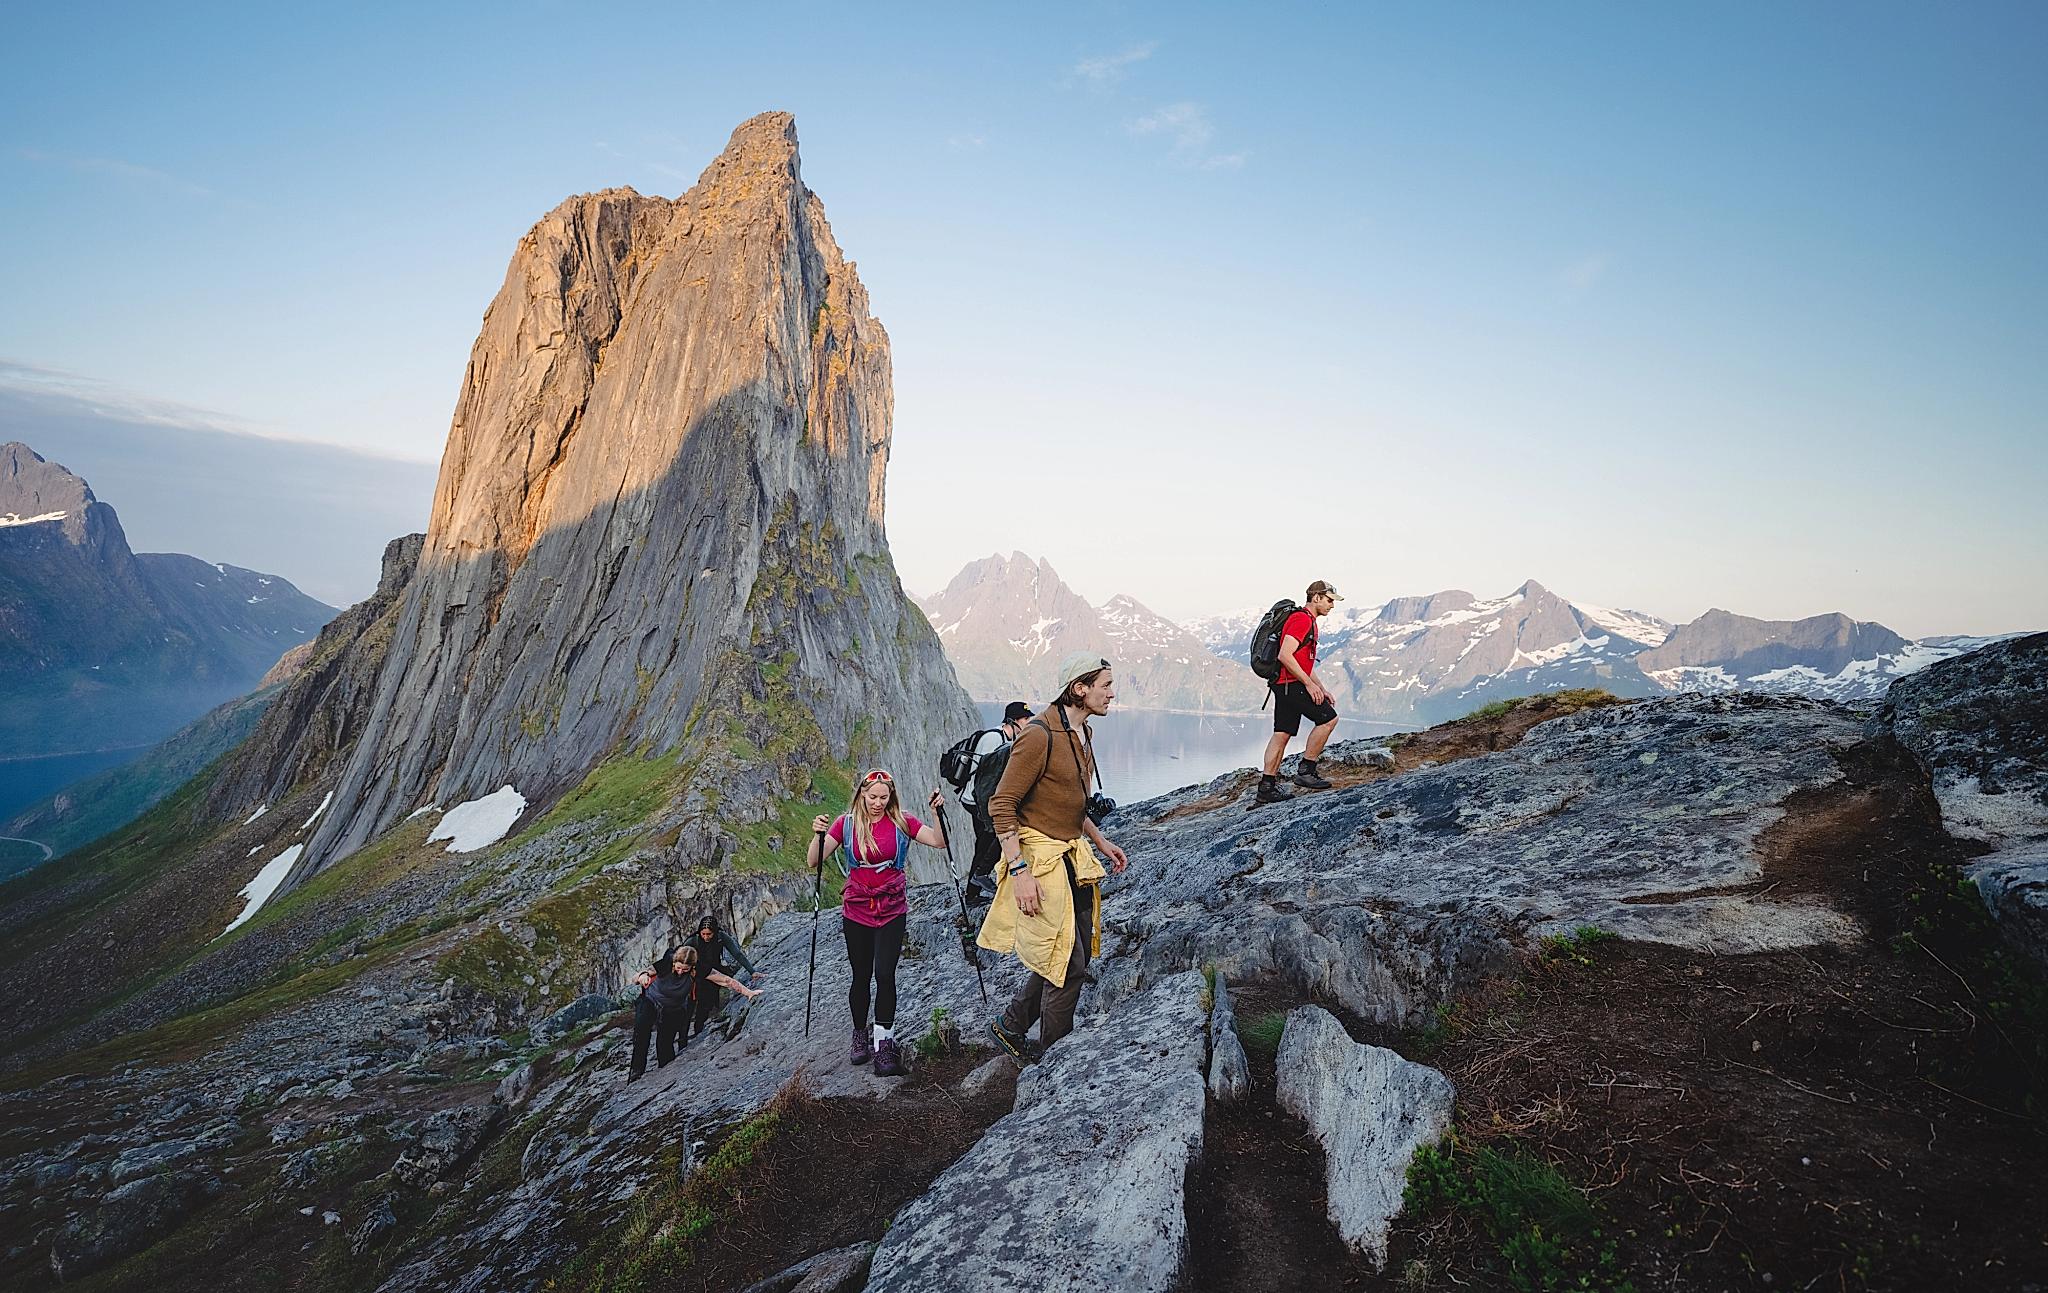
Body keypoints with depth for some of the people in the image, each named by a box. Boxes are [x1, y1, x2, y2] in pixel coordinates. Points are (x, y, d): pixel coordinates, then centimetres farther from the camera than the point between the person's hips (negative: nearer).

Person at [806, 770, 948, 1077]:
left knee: (884, 974, -12)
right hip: (856, 911, 1)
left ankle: (884, 1046, -7)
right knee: (861, 976, 9)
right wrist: (818, 834, -27)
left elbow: (939, 842, -9)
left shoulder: (901, 822, -4)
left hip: (892, 910, -1)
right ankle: (860, 1037, 28)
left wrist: (937, 813, -24)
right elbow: (814, 861, -9)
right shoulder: (846, 823, -4)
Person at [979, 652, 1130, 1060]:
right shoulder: (1040, 736, -19)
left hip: (1073, 857, 9)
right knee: (1068, 965, -3)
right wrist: (1018, 870, -23)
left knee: (1072, 955, 14)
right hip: (1041, 860, -9)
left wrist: (1102, 844, 21)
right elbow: (1001, 805, -19)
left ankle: (1011, 1025, 31)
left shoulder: (1082, 734, 11)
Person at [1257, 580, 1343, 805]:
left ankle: (1267, 786, 7)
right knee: (1328, 718, -7)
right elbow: (1285, 656, -22)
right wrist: (1309, 683, -19)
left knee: (1282, 734, 8)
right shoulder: (1302, 619, -13)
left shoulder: (1309, 621, 22)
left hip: (1283, 685, 10)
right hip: (1291, 684, -10)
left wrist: (1321, 688, 22)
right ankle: (1306, 770, -3)